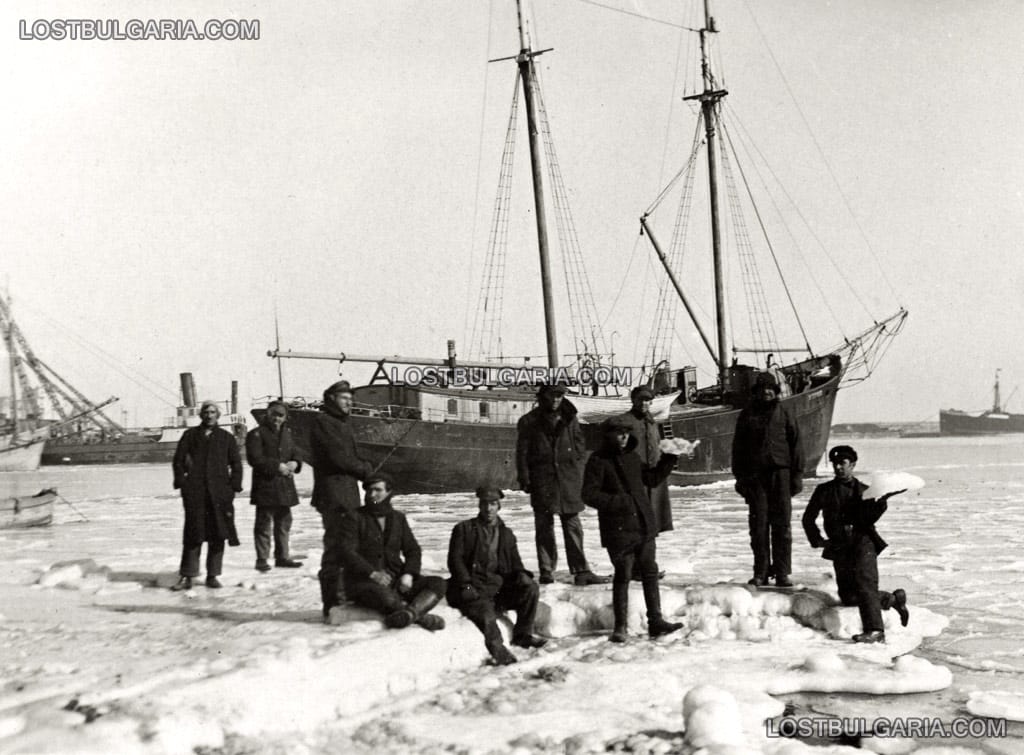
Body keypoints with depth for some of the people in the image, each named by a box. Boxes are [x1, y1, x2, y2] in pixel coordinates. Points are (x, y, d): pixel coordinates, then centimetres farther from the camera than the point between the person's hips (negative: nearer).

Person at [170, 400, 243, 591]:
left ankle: (213, 575, 9)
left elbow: (236, 464, 11)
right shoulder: (190, 435, 11)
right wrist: (182, 482, -1)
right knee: (193, 534, -3)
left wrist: (234, 486, 1)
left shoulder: (227, 438, 12)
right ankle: (187, 576, 2)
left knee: (217, 535, 1)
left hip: (219, 492, 1)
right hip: (194, 492, -1)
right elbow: (178, 460, 10)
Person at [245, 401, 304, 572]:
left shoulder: (287, 434, 16)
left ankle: (282, 557, 22)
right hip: (265, 486, -7)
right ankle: (262, 559, 1)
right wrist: (278, 466, -18)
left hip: (285, 487, 7)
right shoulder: (256, 434, -6)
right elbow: (255, 459, -14)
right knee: (264, 524, -4)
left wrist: (294, 463, -6)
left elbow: (295, 453, 17)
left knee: (284, 523, 13)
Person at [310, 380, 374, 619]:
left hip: (348, 493, 10)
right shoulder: (323, 422, -7)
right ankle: (332, 603, -8)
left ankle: (344, 595, 17)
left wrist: (365, 467, 1)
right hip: (333, 493, -10)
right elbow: (338, 456, -15)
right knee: (335, 546, -10)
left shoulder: (343, 423, 23)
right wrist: (365, 469, -3)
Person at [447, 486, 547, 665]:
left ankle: (523, 634, -13)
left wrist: (521, 574, -5)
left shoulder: (506, 534, 26)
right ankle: (497, 649, -47)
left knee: (531, 588, -20)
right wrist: (466, 585, -12)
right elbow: (455, 559, 4)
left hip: (500, 586, 4)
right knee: (485, 611, -34)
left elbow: (515, 562, 21)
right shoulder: (464, 529, 14)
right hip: (475, 588, -4)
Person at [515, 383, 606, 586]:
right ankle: (546, 571, 7)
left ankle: (581, 570, 3)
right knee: (544, 527, 2)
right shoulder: (529, 421, 4)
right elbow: (522, 452, 3)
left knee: (573, 525, 2)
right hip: (542, 480, -2)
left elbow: (580, 446, 12)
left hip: (568, 480, 2)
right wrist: (525, 479, -3)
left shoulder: (569, 419, 10)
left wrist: (578, 473, 1)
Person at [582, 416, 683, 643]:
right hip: (618, 529, -6)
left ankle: (655, 620, 17)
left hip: (644, 526, 7)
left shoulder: (632, 457, 13)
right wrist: (617, 502, -21)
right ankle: (620, 626, 8)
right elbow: (589, 494, -11)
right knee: (623, 576, -3)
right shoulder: (598, 460, -7)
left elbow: (651, 478, 22)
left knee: (650, 573, 9)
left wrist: (668, 460, 11)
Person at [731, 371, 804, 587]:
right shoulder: (747, 414, 10)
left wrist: (797, 473, 3)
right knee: (758, 524, 2)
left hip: (780, 471, -1)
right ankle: (760, 573, 9)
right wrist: (739, 476, 5)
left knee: (781, 523, -2)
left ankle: (782, 573, 2)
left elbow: (795, 443, 8)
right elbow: (738, 446, 11)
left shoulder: (783, 412, 8)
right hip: (755, 473, 1)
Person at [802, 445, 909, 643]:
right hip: (839, 547, 3)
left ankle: (874, 630, -28)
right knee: (848, 596, -1)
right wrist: (818, 540, 10)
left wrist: (881, 502, -18)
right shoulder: (823, 491, 14)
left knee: (864, 583, -23)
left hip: (862, 540, -3)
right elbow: (808, 519, 20)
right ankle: (893, 599, 18)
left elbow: (869, 519, -3)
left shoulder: (864, 491, 11)